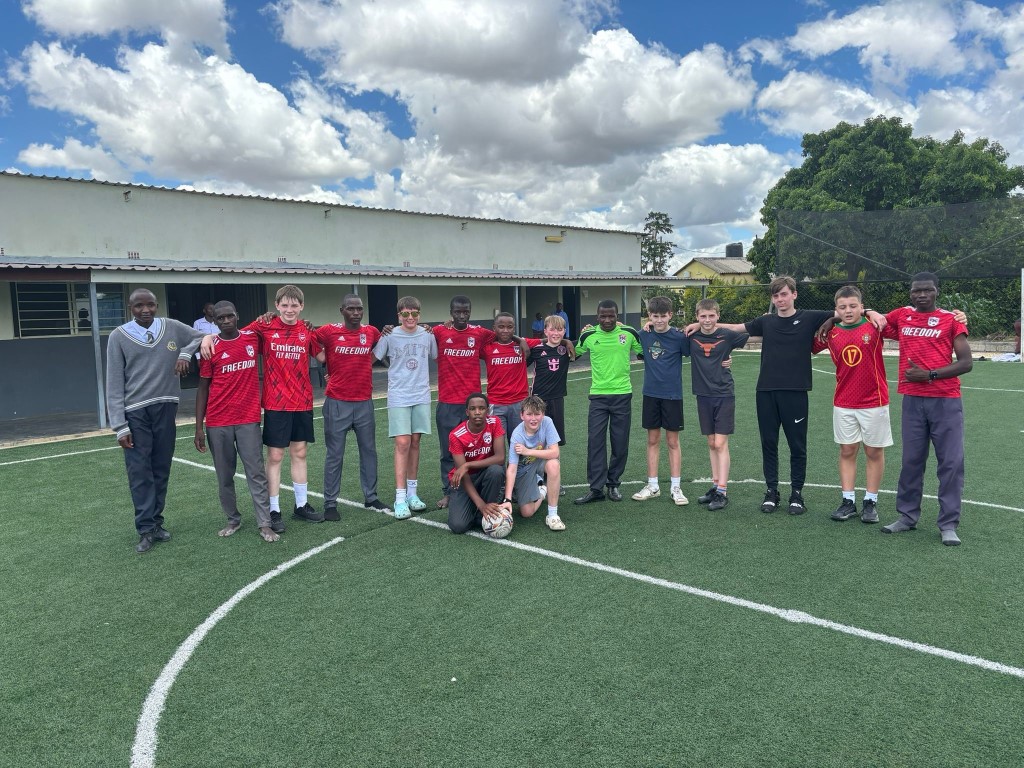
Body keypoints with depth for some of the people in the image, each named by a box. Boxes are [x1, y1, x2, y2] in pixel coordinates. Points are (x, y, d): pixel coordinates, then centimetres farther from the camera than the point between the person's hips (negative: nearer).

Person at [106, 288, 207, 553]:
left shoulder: (172, 328, 4)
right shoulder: (119, 337, -2)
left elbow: (201, 337, 20)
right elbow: (114, 384, -2)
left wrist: (185, 354, -1)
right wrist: (119, 425, -7)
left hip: (166, 408, 2)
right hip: (135, 413, -2)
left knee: (161, 469, 9)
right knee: (140, 472, -3)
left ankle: (156, 522, 20)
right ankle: (146, 529, 5)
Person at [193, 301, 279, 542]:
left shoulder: (253, 338, 3)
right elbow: (203, 388, 3)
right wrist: (199, 428, -1)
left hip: (248, 420, 0)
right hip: (218, 423, 0)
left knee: (256, 473, -1)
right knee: (225, 476, 9)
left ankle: (264, 524, 3)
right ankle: (233, 520, 23)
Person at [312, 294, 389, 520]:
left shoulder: (371, 332, 4)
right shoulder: (329, 331, -7)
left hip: (365, 402, 4)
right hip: (338, 403, -3)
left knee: (369, 451, 12)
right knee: (335, 455, 3)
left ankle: (371, 498, 25)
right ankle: (330, 504, 12)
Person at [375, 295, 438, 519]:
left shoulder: (428, 335, 3)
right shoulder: (389, 336, -5)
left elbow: (438, 358, 18)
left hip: (421, 396, 3)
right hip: (398, 397, -3)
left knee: (415, 442, 8)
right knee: (402, 443, -9)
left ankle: (412, 492, 18)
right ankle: (400, 498, -4)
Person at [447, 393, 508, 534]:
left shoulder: (494, 423, -15)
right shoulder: (456, 436, -20)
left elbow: (500, 458, -25)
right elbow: (463, 474, -24)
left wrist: (467, 465, -32)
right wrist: (481, 504, -36)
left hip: (487, 473, 2)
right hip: (465, 479, -1)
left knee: (496, 470, -36)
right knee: (458, 526, -23)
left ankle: (487, 515, -14)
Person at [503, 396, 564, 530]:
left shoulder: (546, 422, -22)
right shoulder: (517, 436, -27)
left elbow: (554, 452, -26)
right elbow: (511, 469, -31)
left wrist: (528, 451, -31)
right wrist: (508, 500, -40)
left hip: (542, 462, 1)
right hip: (524, 470, -1)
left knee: (553, 464, -36)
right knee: (527, 512, -11)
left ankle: (552, 515, -23)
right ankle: (542, 491, 24)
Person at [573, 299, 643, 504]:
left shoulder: (629, 333, -1)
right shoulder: (588, 336, 0)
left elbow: (643, 353, 13)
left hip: (623, 395, 0)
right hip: (598, 395, 0)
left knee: (620, 443, 5)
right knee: (595, 441, -4)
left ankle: (613, 484, 21)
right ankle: (596, 488, 3)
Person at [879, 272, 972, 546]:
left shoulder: (951, 320, 1)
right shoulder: (901, 316, 9)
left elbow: (966, 363, -4)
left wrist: (930, 375, -13)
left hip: (946, 401, -2)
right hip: (912, 400, 3)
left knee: (951, 463, -2)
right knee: (911, 460, 8)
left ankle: (948, 524, 6)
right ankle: (908, 516, 19)